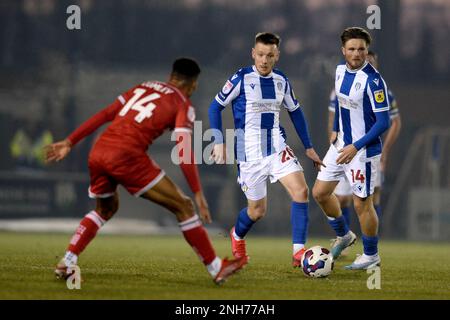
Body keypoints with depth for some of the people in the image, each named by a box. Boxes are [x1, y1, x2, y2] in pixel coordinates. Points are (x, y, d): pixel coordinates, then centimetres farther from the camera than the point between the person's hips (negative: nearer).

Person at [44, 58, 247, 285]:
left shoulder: (143, 88, 24)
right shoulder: (183, 105, 8)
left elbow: (104, 115, 18)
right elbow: (183, 151, -5)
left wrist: (69, 143, 19)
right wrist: (198, 194, -7)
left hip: (98, 151, 6)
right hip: (127, 155, -6)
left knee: (106, 209, 31)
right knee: (183, 207, 3)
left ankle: (67, 262, 17)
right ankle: (216, 268, 3)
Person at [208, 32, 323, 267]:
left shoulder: (281, 81, 5)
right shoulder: (241, 78, -9)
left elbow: (295, 112, 18)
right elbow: (216, 106, -2)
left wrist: (308, 147, 17)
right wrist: (218, 142, -11)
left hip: (277, 148, 4)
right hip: (249, 153, -4)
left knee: (301, 190, -19)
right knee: (257, 210, 4)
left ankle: (299, 252, -16)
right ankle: (237, 235, 40)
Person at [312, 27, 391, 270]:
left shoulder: (372, 80, -23)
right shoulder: (340, 70, 0)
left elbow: (383, 122, -22)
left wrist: (356, 147, -25)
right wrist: (336, 130, 13)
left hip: (363, 150, -8)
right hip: (341, 144, 8)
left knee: (362, 204, 1)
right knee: (320, 193, 14)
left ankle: (371, 256, 19)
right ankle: (344, 236, 36)